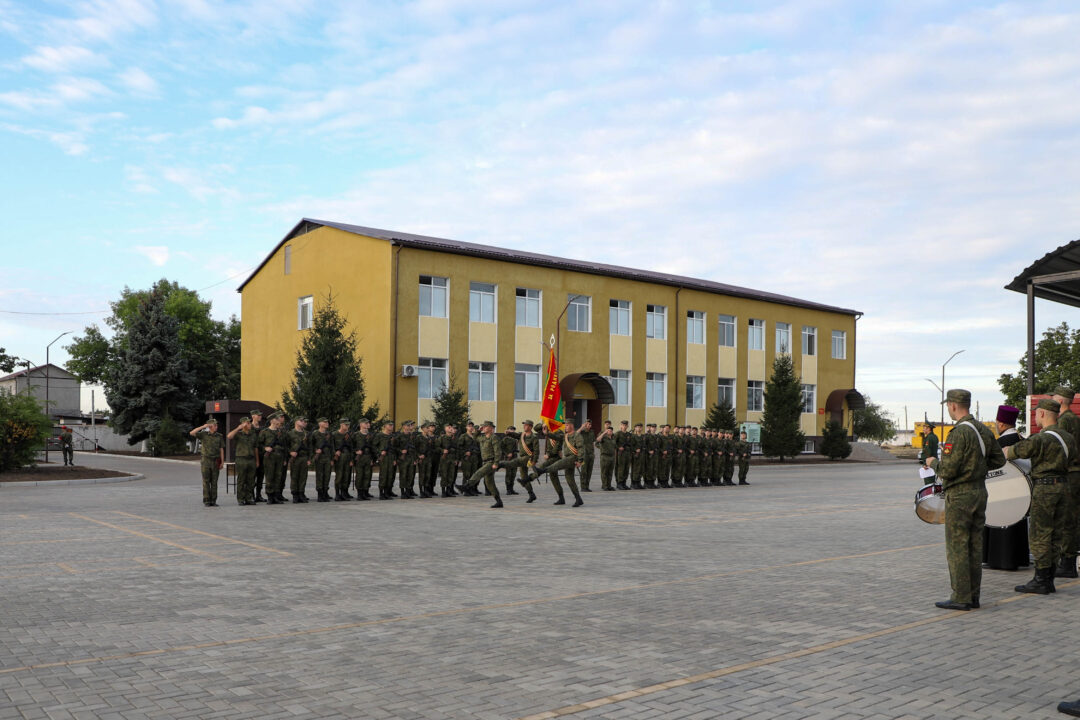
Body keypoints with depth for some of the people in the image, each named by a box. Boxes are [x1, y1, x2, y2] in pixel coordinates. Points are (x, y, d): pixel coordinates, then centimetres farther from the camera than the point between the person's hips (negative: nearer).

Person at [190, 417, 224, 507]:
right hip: (206, 460, -2)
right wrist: (203, 427, -18)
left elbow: (221, 450, 6)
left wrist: (222, 462, 0)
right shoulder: (204, 434, -1)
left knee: (214, 482, 3)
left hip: (215, 461, 2)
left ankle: (213, 501, 8)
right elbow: (191, 433, -15)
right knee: (206, 482, -1)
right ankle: (207, 501, 3)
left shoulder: (219, 436, 5)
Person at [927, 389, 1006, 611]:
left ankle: (960, 597, 0)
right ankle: (973, 595, 18)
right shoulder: (984, 430, 8)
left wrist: (934, 462, -2)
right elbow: (999, 460, 15)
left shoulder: (960, 433, -19)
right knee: (975, 545, 12)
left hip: (959, 495, -8)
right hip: (980, 492, 8)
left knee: (957, 547, -2)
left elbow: (948, 470, -22)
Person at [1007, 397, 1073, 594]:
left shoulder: (1041, 439, -16)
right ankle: (1049, 580, 16)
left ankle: (1040, 581, -1)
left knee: (1039, 536, -3)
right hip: (1061, 486, 8)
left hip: (1044, 487, -8)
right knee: (1054, 535, 11)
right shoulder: (1067, 437, 10)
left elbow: (1015, 451, -13)